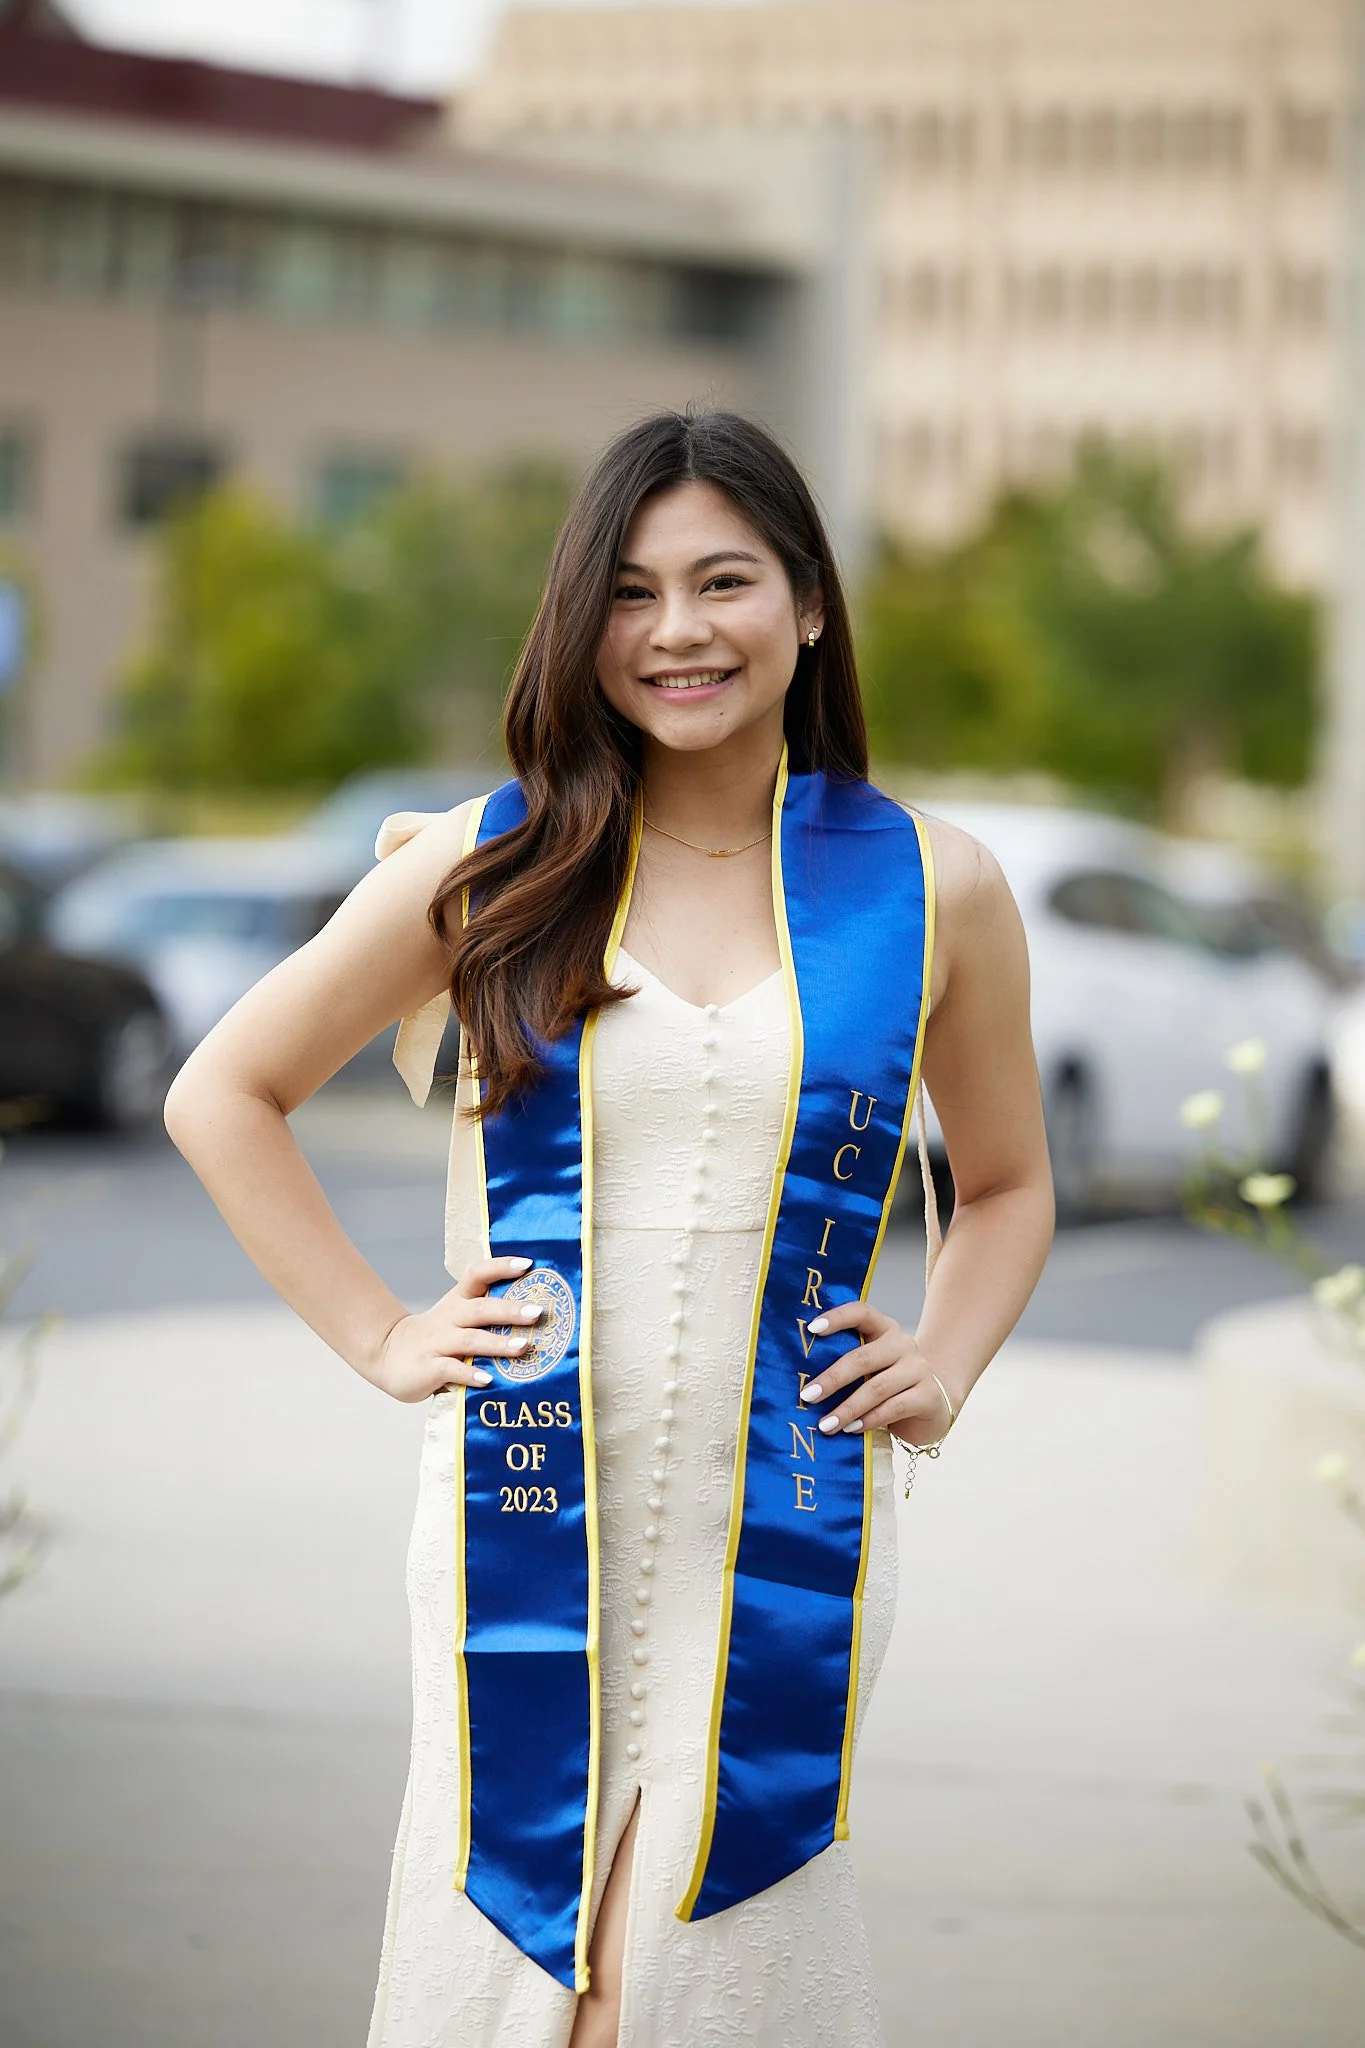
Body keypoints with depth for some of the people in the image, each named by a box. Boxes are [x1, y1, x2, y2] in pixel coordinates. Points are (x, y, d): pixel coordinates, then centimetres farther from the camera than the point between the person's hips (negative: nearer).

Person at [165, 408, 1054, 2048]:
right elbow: (223, 1095, 11)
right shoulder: (490, 867, 2)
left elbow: (1006, 1183, 20)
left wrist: (939, 1372, 4)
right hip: (525, 1500, 0)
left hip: (785, 1528, 0)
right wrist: (376, 1337, 4)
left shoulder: (930, 890, 4)